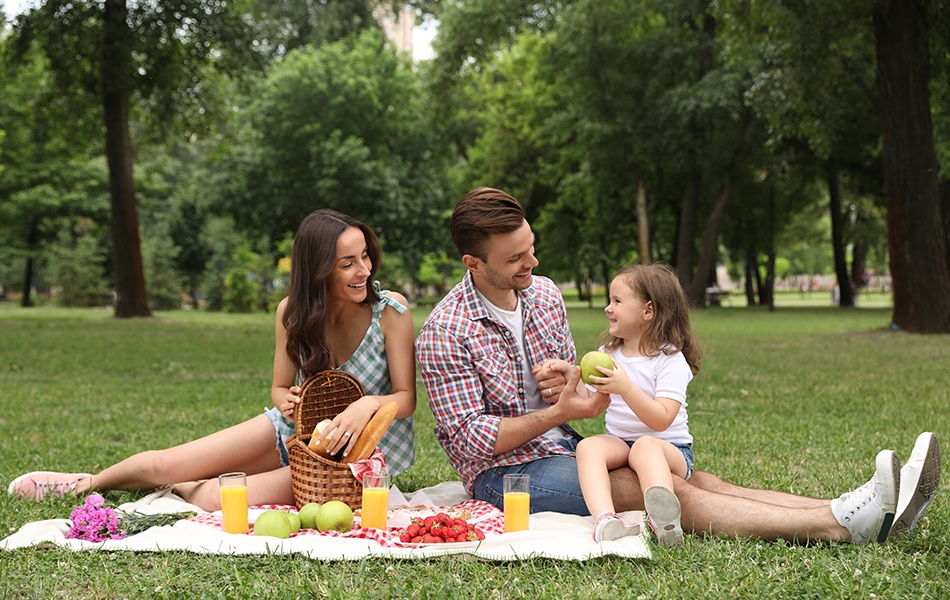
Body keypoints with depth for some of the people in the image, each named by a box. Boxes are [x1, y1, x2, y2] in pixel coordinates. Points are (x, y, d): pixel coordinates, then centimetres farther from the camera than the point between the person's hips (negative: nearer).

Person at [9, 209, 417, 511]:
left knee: (216, 498, -24)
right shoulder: (292, 311, -7)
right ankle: (89, 482, 28)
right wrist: (287, 401, -21)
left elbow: (406, 398, -15)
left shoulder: (390, 312, -20)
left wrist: (369, 404, -37)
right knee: (164, 464, -3)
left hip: (354, 452, -4)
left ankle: (182, 488, 12)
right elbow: (280, 388, 3)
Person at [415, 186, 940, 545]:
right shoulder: (445, 333, -14)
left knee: (698, 480, -14)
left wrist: (563, 380, -9)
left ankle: (858, 512, -28)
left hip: (565, 450, 7)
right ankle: (840, 524, -39)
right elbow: (471, 438, -17)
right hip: (503, 472, -7)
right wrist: (562, 411, -21)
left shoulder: (544, 293, 8)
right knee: (665, 491, -26)